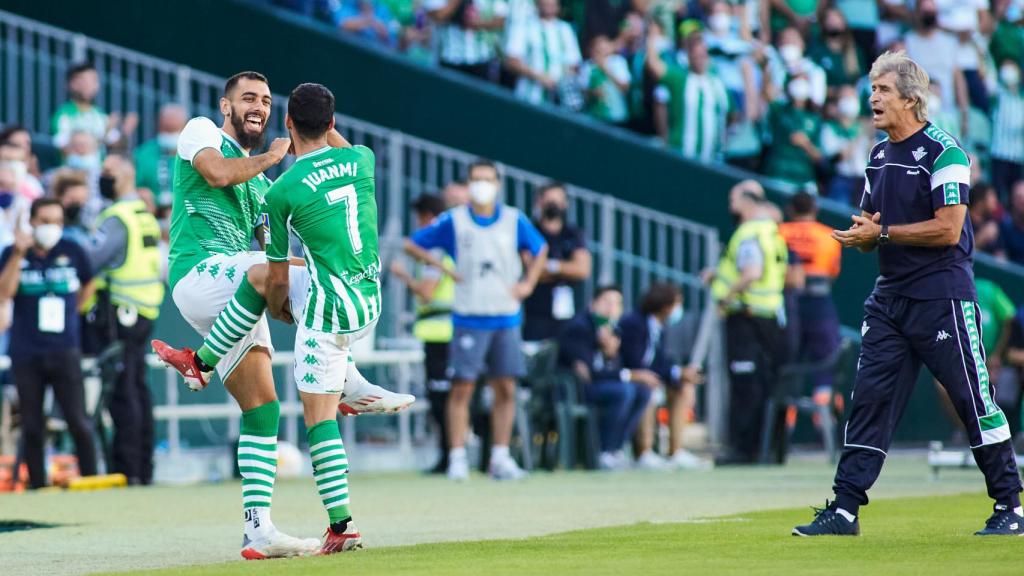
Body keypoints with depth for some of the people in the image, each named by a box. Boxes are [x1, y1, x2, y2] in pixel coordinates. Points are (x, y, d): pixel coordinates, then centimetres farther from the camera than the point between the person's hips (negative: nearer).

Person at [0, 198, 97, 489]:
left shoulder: (72, 252, 3)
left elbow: (87, 288, 21)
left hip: (65, 352, -1)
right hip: (26, 354, 1)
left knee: (79, 423, -7)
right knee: (32, 428, 4)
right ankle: (37, 488, 10)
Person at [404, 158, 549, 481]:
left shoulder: (514, 220, 5)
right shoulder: (453, 221, -1)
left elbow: (540, 250, 20)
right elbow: (412, 245, 6)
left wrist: (528, 284, 7)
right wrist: (442, 267, -5)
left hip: (507, 318, 3)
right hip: (469, 318, -3)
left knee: (505, 389, 3)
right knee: (462, 387, -6)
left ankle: (500, 457, 11)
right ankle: (457, 458, -4)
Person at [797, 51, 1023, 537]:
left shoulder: (942, 151, -12)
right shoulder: (879, 156, 13)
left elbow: (948, 230, -18)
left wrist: (881, 232, -17)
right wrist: (861, 235, -3)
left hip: (942, 299, -7)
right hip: (890, 296, 7)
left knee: (975, 401, -2)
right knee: (869, 399, 2)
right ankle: (844, 510, 2)